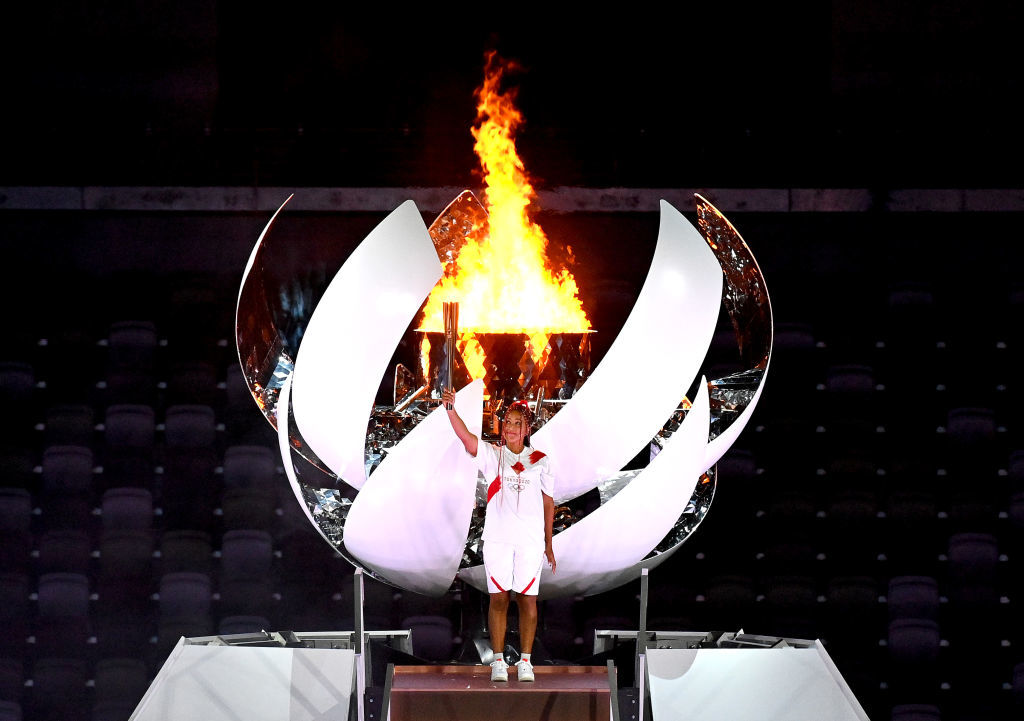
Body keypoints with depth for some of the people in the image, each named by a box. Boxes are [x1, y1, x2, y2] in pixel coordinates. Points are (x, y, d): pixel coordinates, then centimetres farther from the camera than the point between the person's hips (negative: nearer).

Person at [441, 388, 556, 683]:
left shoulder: (540, 461, 8)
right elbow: (465, 436, -14)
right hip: (497, 536, -1)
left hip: (531, 539, 1)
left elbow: (548, 502, 12)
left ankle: (525, 661, 9)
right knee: (498, 597, 1)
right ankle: (498, 661, 6)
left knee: (527, 598, 2)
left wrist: (549, 544, 10)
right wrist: (451, 408, -32)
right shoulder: (491, 455, 4)